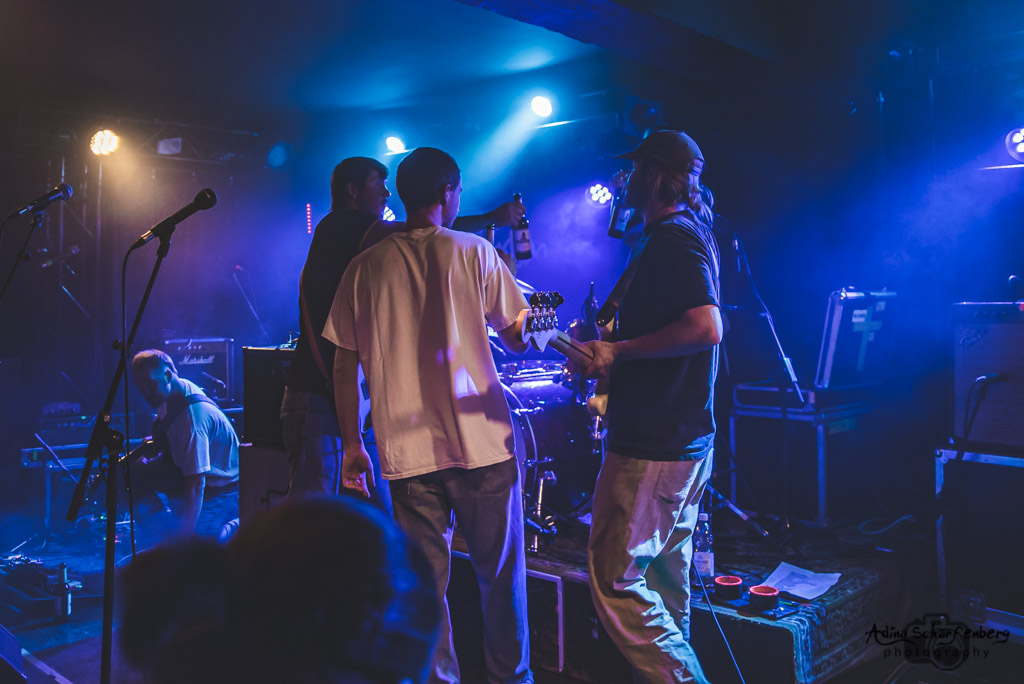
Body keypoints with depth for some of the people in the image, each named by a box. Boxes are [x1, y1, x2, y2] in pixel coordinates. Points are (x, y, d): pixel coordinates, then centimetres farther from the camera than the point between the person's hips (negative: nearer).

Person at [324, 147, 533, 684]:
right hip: (481, 441, -2)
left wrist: (351, 446, 12)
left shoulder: (365, 267, 4)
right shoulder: (473, 252, -2)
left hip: (407, 451, 2)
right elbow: (520, 340, 3)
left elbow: (344, 366, 4)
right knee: (500, 577, 12)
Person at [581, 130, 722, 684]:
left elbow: (706, 327, -28)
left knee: (614, 581, -4)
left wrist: (618, 351, -20)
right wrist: (601, 353, 15)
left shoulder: (673, 238, -15)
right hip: (686, 439, 11)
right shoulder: (692, 233, 17)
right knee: (666, 584, 19)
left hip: (651, 446, -11)